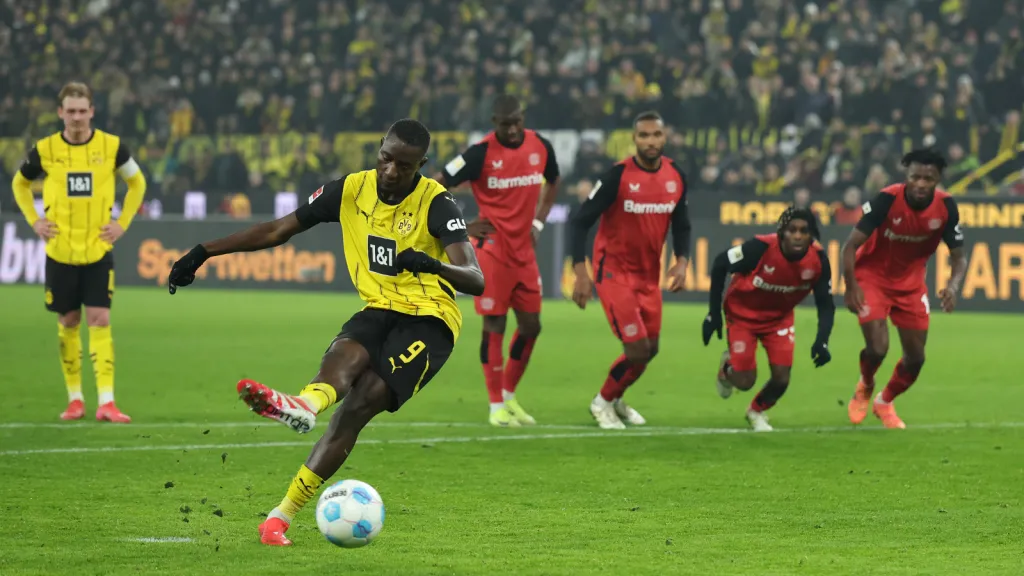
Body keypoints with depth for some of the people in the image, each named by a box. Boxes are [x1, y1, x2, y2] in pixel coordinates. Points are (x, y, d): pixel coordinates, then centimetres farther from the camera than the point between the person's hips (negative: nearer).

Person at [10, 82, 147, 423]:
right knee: (68, 324, 7)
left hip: (98, 252, -1)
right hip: (60, 252, 1)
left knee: (99, 321, -9)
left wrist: (123, 222, 4)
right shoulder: (45, 150, -3)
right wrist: (34, 220, 4)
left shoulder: (111, 146, -4)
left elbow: (137, 182, 13)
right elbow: (20, 184, 16)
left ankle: (106, 402, -12)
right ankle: (74, 399, 18)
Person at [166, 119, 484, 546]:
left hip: (429, 320, -5)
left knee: (359, 405, -24)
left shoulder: (435, 203, -13)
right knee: (344, 353, -32)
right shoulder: (352, 190, 1)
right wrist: (203, 252, 6)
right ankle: (307, 405, -62)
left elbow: (475, 281, -23)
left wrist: (432, 264, -44)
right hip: (379, 311, 5)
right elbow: (278, 230, 10)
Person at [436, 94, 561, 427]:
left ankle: (509, 396, 24)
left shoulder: (540, 146, 1)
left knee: (531, 325, 8)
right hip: (493, 248, -5)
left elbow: (552, 183, 22)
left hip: (524, 250, 5)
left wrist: (538, 222, 11)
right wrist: (461, 227, -11)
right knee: (495, 325, -5)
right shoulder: (481, 153, -14)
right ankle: (497, 406, 2)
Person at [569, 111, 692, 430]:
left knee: (650, 349, 11)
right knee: (637, 349, -12)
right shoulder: (618, 176, -18)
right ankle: (603, 402, 13)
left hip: (649, 274, 6)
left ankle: (615, 399, 37)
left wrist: (681, 262, -7)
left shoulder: (676, 177, -1)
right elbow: (581, 221, -16)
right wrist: (581, 273, -24)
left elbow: (681, 225, 11)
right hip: (614, 270, -6)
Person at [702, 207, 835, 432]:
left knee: (781, 379, -7)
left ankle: (757, 411, 28)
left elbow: (826, 304, -13)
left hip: (779, 318, 3)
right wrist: (714, 313, -16)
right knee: (745, 382, -5)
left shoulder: (818, 259, -24)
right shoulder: (761, 247, -34)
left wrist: (821, 342, -28)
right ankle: (727, 367, 35)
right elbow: (720, 265, -20)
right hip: (742, 314, -3)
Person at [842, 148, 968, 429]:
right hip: (872, 276, -4)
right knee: (877, 348, -18)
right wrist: (851, 287, -34)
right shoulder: (887, 199, -27)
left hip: (911, 282, 4)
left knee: (916, 358, 6)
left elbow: (959, 257, -8)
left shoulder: (945, 207, -17)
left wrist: (953, 287, -29)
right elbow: (850, 246, -23)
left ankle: (885, 402, 36)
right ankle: (865, 388, 19)